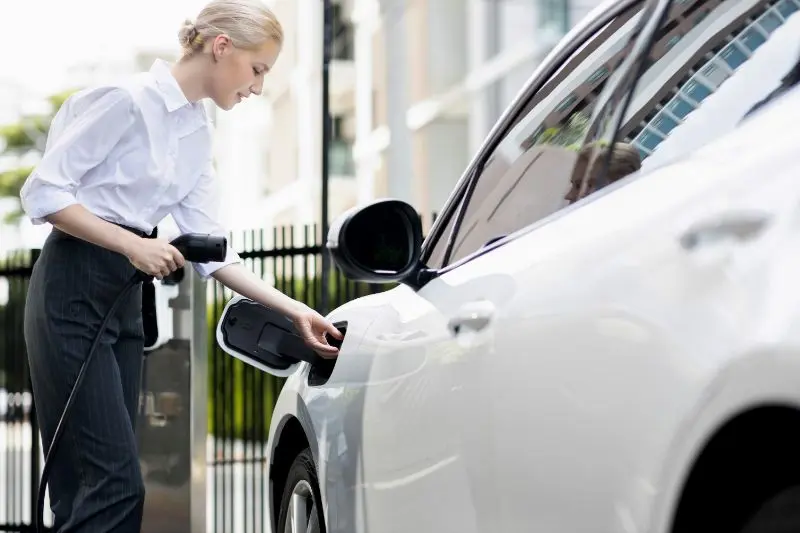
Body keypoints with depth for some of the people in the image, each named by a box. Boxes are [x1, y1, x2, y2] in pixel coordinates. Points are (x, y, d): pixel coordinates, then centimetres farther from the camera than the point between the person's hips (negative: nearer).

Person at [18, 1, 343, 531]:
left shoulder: (199, 133, 13)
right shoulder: (128, 99, -12)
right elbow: (43, 191, -14)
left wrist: (295, 310, 3)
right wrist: (134, 245, -19)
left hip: (126, 301, 8)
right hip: (72, 291, -8)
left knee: (93, 485, 5)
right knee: (116, 481, -14)